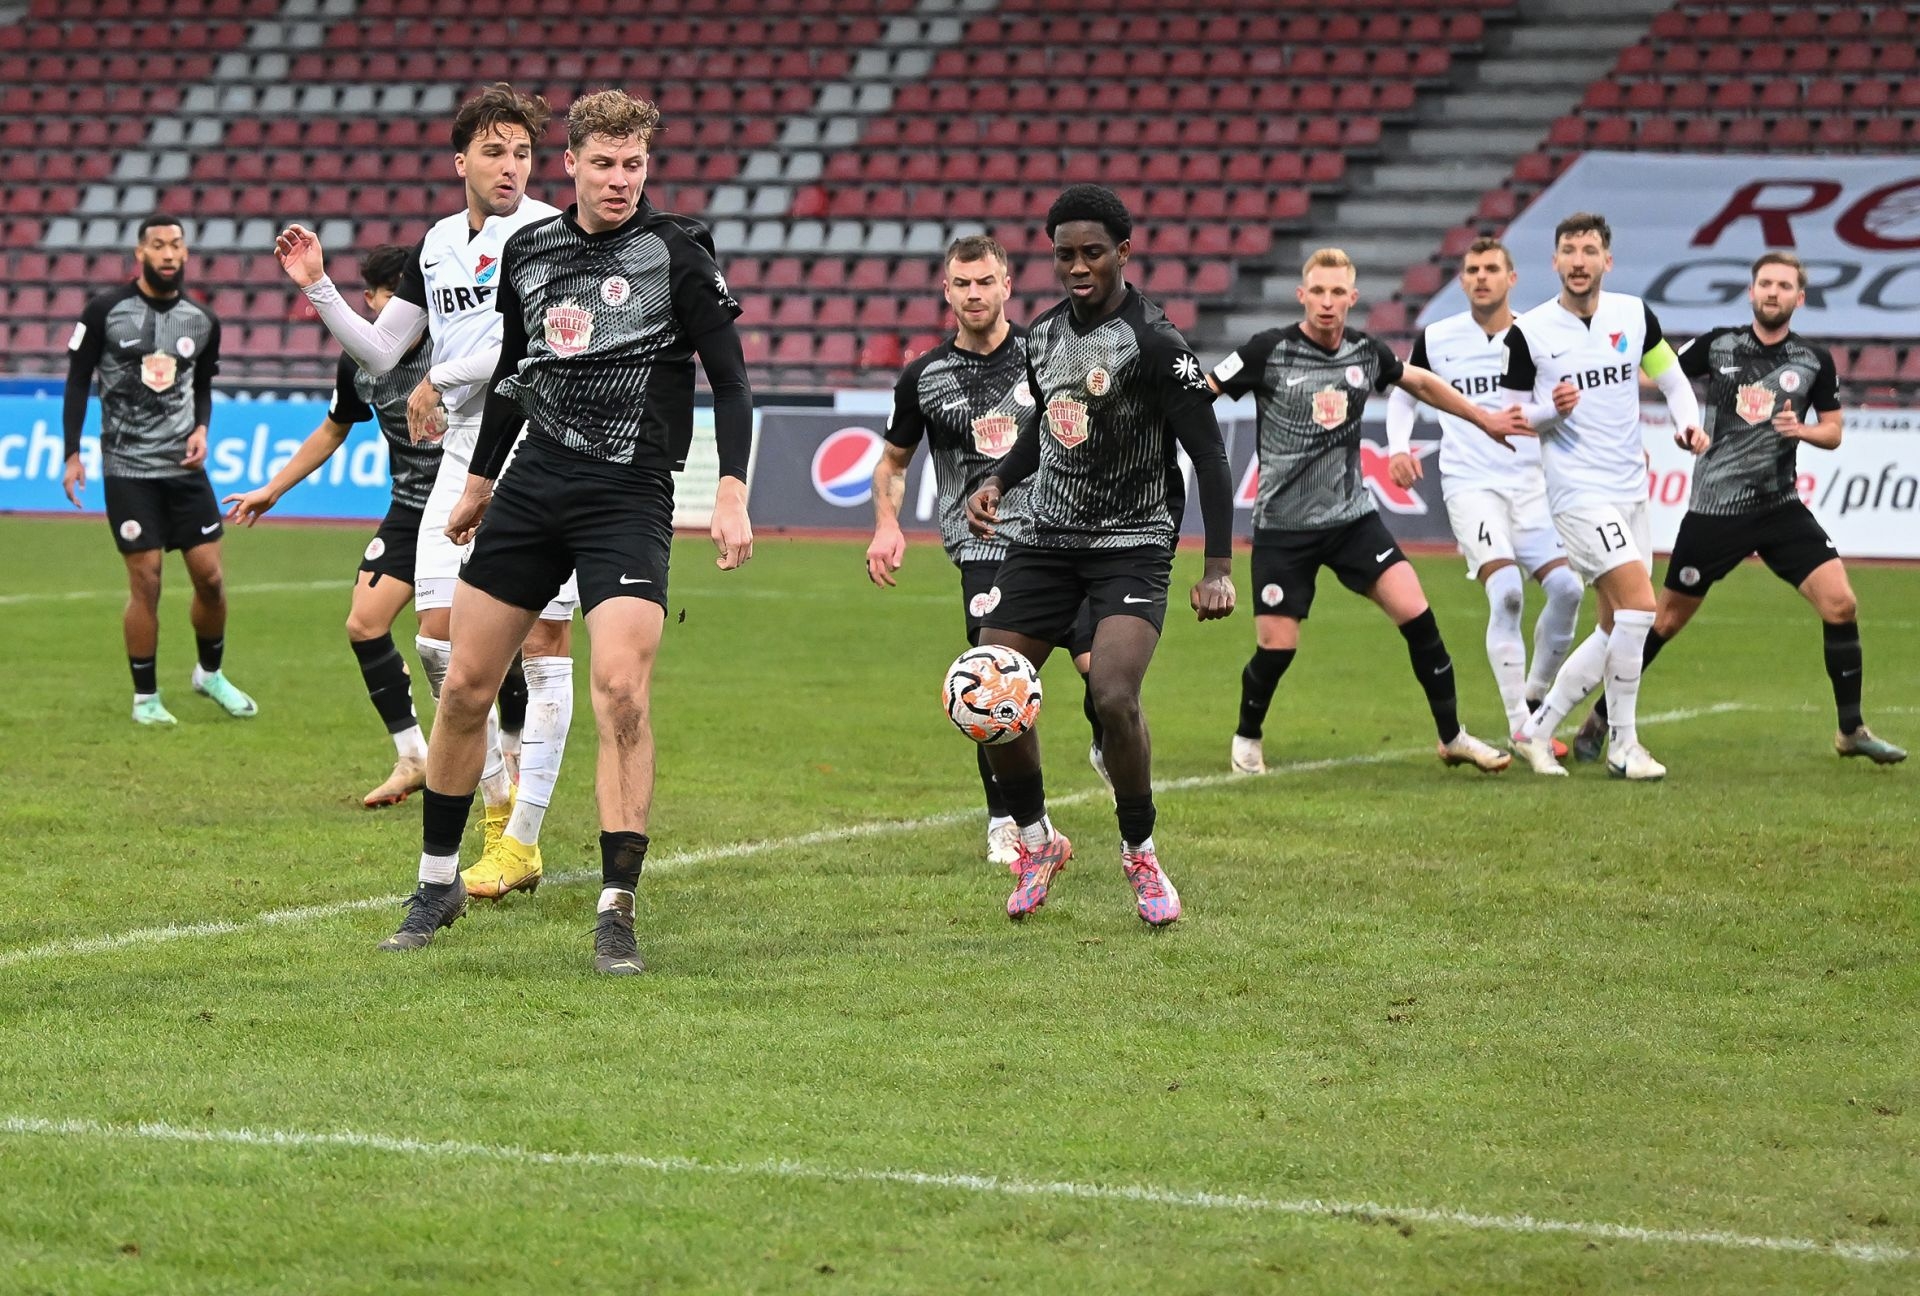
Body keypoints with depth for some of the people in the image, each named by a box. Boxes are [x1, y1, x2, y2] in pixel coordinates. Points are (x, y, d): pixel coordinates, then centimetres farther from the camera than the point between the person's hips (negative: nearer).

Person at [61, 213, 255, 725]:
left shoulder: (202, 321, 4)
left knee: (209, 577, 2)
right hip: (128, 468, -3)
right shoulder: (104, 311, -6)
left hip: (184, 466, 3)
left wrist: (202, 428, -2)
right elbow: (78, 382, 0)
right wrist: (72, 454, -5)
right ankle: (145, 697, 9)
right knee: (146, 582, -4)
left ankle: (211, 673, 26)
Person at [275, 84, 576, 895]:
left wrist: (438, 384, -9)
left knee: (544, 645, -4)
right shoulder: (436, 246, 14)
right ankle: (500, 807, 18)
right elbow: (377, 352, 19)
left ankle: (522, 843, 1)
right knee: (439, 638, -1)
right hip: (464, 462, 6)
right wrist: (317, 287, 6)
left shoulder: (549, 234, -7)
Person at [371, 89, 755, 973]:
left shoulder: (676, 253, -5)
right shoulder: (527, 252, 9)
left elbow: (730, 379, -6)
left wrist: (731, 496, -16)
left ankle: (617, 911, -11)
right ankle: (437, 884, 22)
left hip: (628, 499, -5)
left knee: (621, 689, -18)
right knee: (465, 685, 5)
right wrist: (479, 478, 28)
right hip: (533, 485, 5)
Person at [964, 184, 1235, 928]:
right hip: (1044, 540, 6)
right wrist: (998, 481, 8)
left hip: (1132, 546, -6)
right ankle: (1037, 844, 21)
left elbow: (1208, 455, -15)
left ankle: (1140, 854, 0)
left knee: (1114, 698, -24)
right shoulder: (1042, 336, 7)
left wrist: (1218, 570, -21)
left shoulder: (1153, 342, -15)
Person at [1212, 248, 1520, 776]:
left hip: (1353, 515, 3)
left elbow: (1420, 382, 21)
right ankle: (1247, 738, 25)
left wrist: (1484, 419, 26)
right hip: (1284, 525, -3)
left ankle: (1452, 737, 4)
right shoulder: (1269, 351, -11)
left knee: (1416, 614, -9)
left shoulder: (1366, 353, 2)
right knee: (1276, 647, -4)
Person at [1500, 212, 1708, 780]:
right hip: (1579, 493, -6)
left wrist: (1689, 424, -4)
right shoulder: (1528, 332, -8)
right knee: (1639, 605, -18)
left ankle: (1537, 730, 20)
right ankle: (1624, 745, -6)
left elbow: (1672, 378, 15)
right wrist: (1552, 411, -21)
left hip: (1631, 491, 6)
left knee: (1617, 628, 8)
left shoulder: (1634, 315, 4)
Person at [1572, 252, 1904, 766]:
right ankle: (1600, 718, 20)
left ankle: (1851, 731, -1)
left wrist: (1802, 429, -12)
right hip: (1715, 508, -1)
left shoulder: (1814, 360, 2)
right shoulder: (1719, 345, -1)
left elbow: (1833, 432, 8)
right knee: (1666, 620, 4)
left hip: (1780, 507, 1)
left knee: (1840, 603, -13)